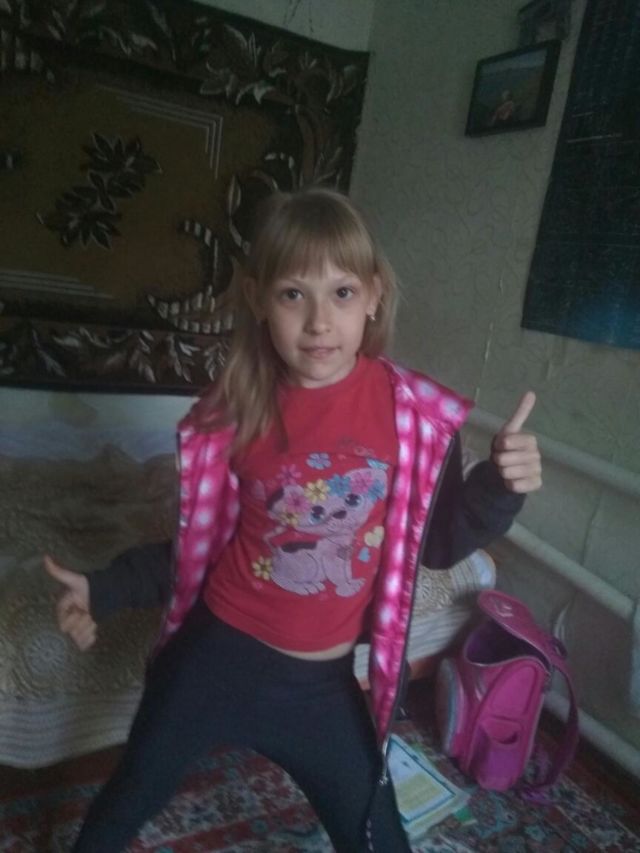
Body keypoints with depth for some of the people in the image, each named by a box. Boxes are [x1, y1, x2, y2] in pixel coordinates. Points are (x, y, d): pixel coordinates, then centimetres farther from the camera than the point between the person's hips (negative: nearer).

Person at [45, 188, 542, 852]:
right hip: (215, 653, 1)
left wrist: (498, 487, -20)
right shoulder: (233, 414, -13)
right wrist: (106, 589, -3)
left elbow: (439, 544, -3)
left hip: (322, 679, 0)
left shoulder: (415, 412, -14)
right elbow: (201, 541, 1)